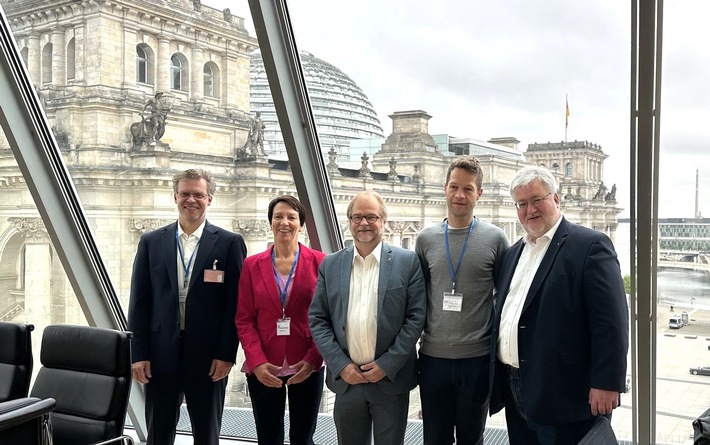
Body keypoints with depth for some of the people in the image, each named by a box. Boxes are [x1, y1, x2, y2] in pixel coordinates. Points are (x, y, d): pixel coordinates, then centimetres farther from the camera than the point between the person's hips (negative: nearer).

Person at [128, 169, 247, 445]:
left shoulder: (229, 243, -1)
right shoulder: (151, 242, 5)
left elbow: (235, 304, -3)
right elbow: (139, 302, 4)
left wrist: (226, 354, -9)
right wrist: (139, 354, -1)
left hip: (208, 357, -2)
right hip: (161, 354, 2)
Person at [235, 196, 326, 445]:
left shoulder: (319, 262, -2)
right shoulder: (252, 265, 3)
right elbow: (244, 319, 1)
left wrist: (314, 359, -12)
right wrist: (257, 361, -12)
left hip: (307, 366, -1)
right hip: (263, 368, 1)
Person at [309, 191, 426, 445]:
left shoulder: (407, 262, -2)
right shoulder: (330, 265, 5)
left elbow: (416, 317, -6)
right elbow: (317, 319, 3)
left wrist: (387, 365, -11)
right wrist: (340, 365, -7)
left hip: (391, 378, -2)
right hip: (345, 377, 2)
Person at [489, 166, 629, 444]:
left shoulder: (589, 245, -9)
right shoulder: (513, 253, 14)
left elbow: (610, 321, -14)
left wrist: (606, 384, -18)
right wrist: (496, 377, 14)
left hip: (562, 395, -7)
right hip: (515, 392, 7)